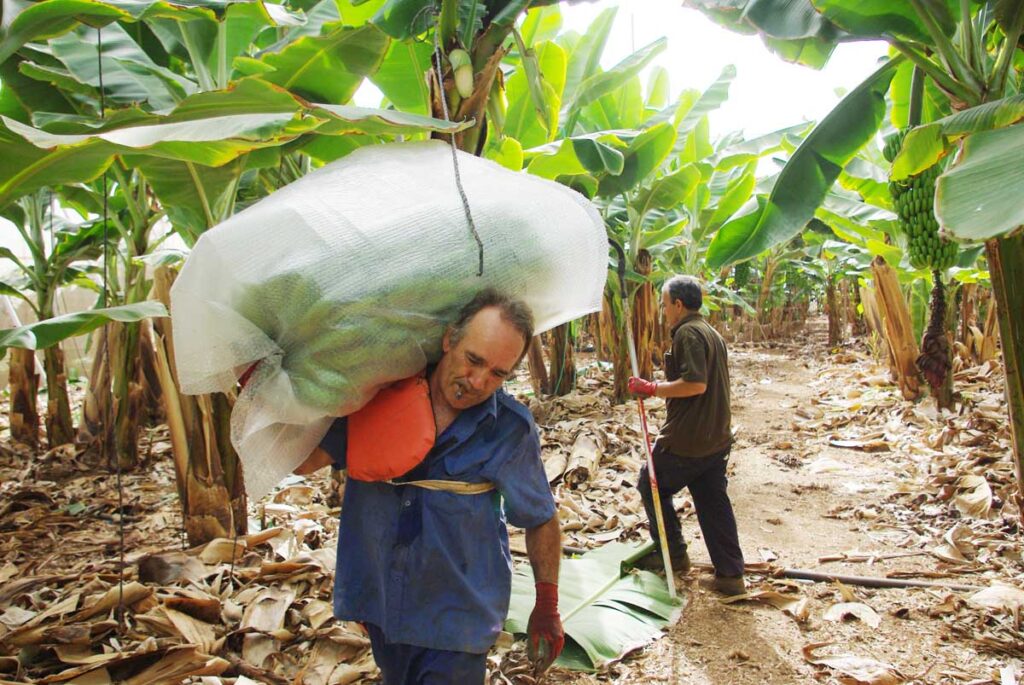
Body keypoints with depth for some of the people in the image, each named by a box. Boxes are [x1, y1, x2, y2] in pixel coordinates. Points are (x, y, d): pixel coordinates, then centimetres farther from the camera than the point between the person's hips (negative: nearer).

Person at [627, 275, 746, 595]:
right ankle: (730, 574, 13)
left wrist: (652, 388, -19)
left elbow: (696, 383, -26)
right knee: (714, 502, 11)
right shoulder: (712, 333, 16)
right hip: (717, 437, 9)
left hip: (686, 440, -9)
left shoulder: (687, 333, -15)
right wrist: (661, 388, 23)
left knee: (651, 486, 11)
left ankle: (673, 554, 19)